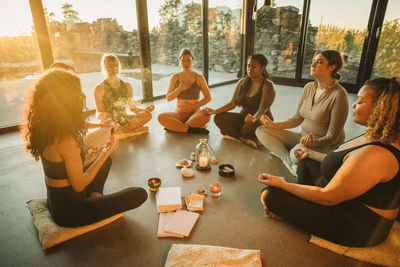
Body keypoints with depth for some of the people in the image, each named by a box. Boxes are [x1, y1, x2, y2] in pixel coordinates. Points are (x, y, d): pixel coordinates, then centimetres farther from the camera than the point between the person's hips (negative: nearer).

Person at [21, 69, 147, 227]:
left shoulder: (46, 131, -4)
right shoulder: (66, 140, -32)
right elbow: (79, 185, -21)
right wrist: (106, 152, -14)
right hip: (69, 212, -9)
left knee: (107, 161, 24)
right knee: (140, 195, -15)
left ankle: (94, 196, 9)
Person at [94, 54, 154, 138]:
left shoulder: (127, 86, 11)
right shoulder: (99, 89, -1)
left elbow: (133, 108, 13)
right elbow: (99, 113, -3)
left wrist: (144, 109, -8)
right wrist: (103, 116, -27)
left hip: (125, 120, 4)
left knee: (147, 115, -21)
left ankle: (122, 130, -23)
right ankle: (134, 129, -23)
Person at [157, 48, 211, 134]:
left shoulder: (199, 78, 0)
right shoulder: (175, 77, 4)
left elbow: (208, 97, 1)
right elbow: (168, 98, 0)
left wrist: (193, 107, -10)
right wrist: (180, 88, -16)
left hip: (195, 112, -1)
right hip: (179, 113, 1)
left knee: (206, 115, -35)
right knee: (161, 117, -28)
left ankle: (176, 126, -24)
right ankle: (192, 129, -27)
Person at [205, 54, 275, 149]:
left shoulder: (267, 85, -13)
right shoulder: (242, 83, 4)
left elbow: (262, 109, -26)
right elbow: (232, 103, 1)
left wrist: (254, 118, -48)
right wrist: (215, 111, -14)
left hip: (262, 120, -6)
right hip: (244, 117, 6)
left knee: (250, 126, -41)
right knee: (219, 117, -17)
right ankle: (245, 140, -27)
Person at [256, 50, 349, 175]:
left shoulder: (338, 94, -17)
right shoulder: (309, 87, 4)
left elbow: (332, 136, -16)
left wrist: (314, 142, -34)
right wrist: (274, 125, -2)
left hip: (325, 146, -7)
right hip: (303, 138, 8)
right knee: (261, 131, -6)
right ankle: (290, 162, -19)